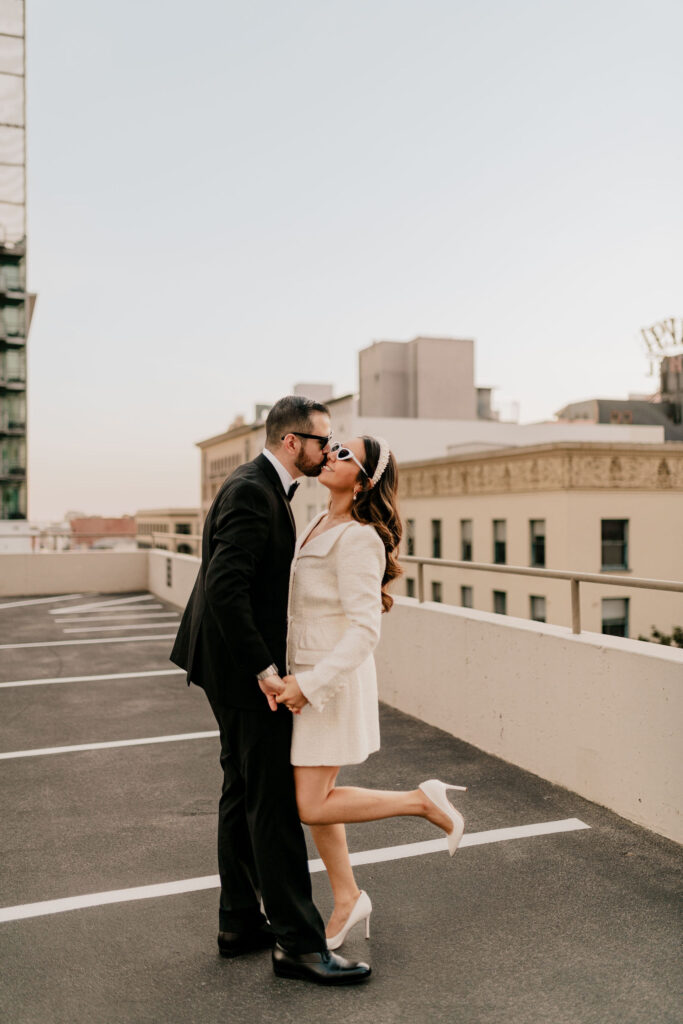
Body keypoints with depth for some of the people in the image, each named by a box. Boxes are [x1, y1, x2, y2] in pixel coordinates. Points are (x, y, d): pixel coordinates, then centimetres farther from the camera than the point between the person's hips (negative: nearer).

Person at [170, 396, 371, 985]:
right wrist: (264, 669, -25)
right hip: (244, 671, -11)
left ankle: (240, 922, 29)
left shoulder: (266, 490, 13)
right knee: (274, 802, -3)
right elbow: (224, 588, -28)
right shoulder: (251, 492, -19)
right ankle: (297, 941, 8)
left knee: (244, 794, 16)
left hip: (244, 669, 11)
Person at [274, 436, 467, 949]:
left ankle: (424, 801, 7)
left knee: (313, 807, -4)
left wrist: (309, 683, -27)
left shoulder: (358, 539, -20)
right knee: (313, 796, 14)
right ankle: (347, 900, 29)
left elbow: (365, 630, -24)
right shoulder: (321, 524, 7)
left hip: (334, 677, -8)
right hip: (306, 675, 9)